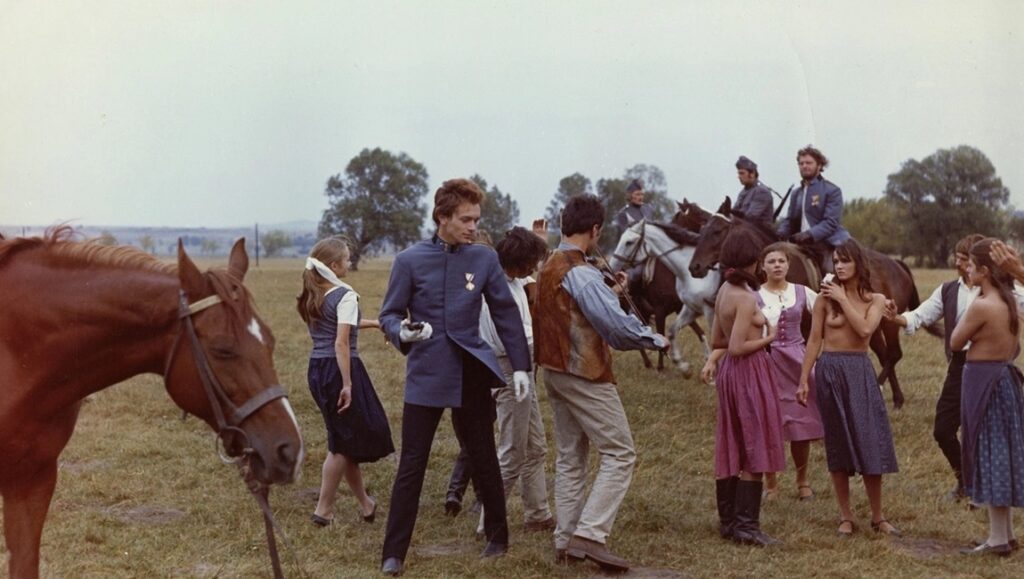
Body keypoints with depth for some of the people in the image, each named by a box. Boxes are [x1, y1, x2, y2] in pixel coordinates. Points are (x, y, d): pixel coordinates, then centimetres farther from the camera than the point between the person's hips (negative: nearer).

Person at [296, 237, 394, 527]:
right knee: (343, 442, 5)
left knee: (347, 438, 18)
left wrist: (372, 323, 33)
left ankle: (365, 503, 28)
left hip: (317, 369, 8)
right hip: (338, 369, -8)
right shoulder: (345, 295, -14)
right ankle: (323, 509, 8)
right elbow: (341, 343, -21)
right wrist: (348, 384, -20)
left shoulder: (313, 295, 11)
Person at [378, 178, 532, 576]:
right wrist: (402, 331, -22)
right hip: (425, 376, -1)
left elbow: (506, 313, 6)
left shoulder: (485, 259, 1)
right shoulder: (410, 260, -4)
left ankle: (498, 536, 30)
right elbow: (389, 315, 0)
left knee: (484, 459, 12)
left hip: (471, 373, 2)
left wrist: (520, 366, 4)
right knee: (411, 466, 0)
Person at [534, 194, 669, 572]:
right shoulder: (582, 274, -19)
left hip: (555, 370, 9)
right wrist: (656, 340, -8)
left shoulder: (548, 268, 9)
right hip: (585, 375, -9)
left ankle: (565, 541, 16)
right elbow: (618, 326, -22)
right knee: (620, 454, -5)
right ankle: (590, 535, -12)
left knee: (570, 457, 14)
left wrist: (610, 293, 17)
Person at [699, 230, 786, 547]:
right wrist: (768, 337, -9)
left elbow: (717, 340, 15)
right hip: (750, 370, -9)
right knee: (755, 450, -3)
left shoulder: (723, 292, 8)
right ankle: (746, 524, -2)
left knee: (730, 448, 13)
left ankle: (728, 520, 20)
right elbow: (738, 348, -22)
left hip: (729, 371, 9)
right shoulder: (746, 298, -18)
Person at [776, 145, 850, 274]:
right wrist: (780, 233, -6)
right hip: (803, 246, 6)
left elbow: (831, 222, -12)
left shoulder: (832, 190, -3)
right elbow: (790, 219, 17)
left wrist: (809, 234, -26)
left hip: (828, 246, -6)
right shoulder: (796, 191, 17)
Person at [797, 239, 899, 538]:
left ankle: (878, 516, 10)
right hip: (829, 369, 0)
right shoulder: (825, 297, 2)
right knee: (837, 444, 5)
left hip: (860, 370, 0)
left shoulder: (875, 300, 4)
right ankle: (845, 517, 14)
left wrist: (843, 299, -11)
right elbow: (814, 340, 2)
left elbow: (864, 328, -15)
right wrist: (804, 380, -1)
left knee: (870, 441, -2)